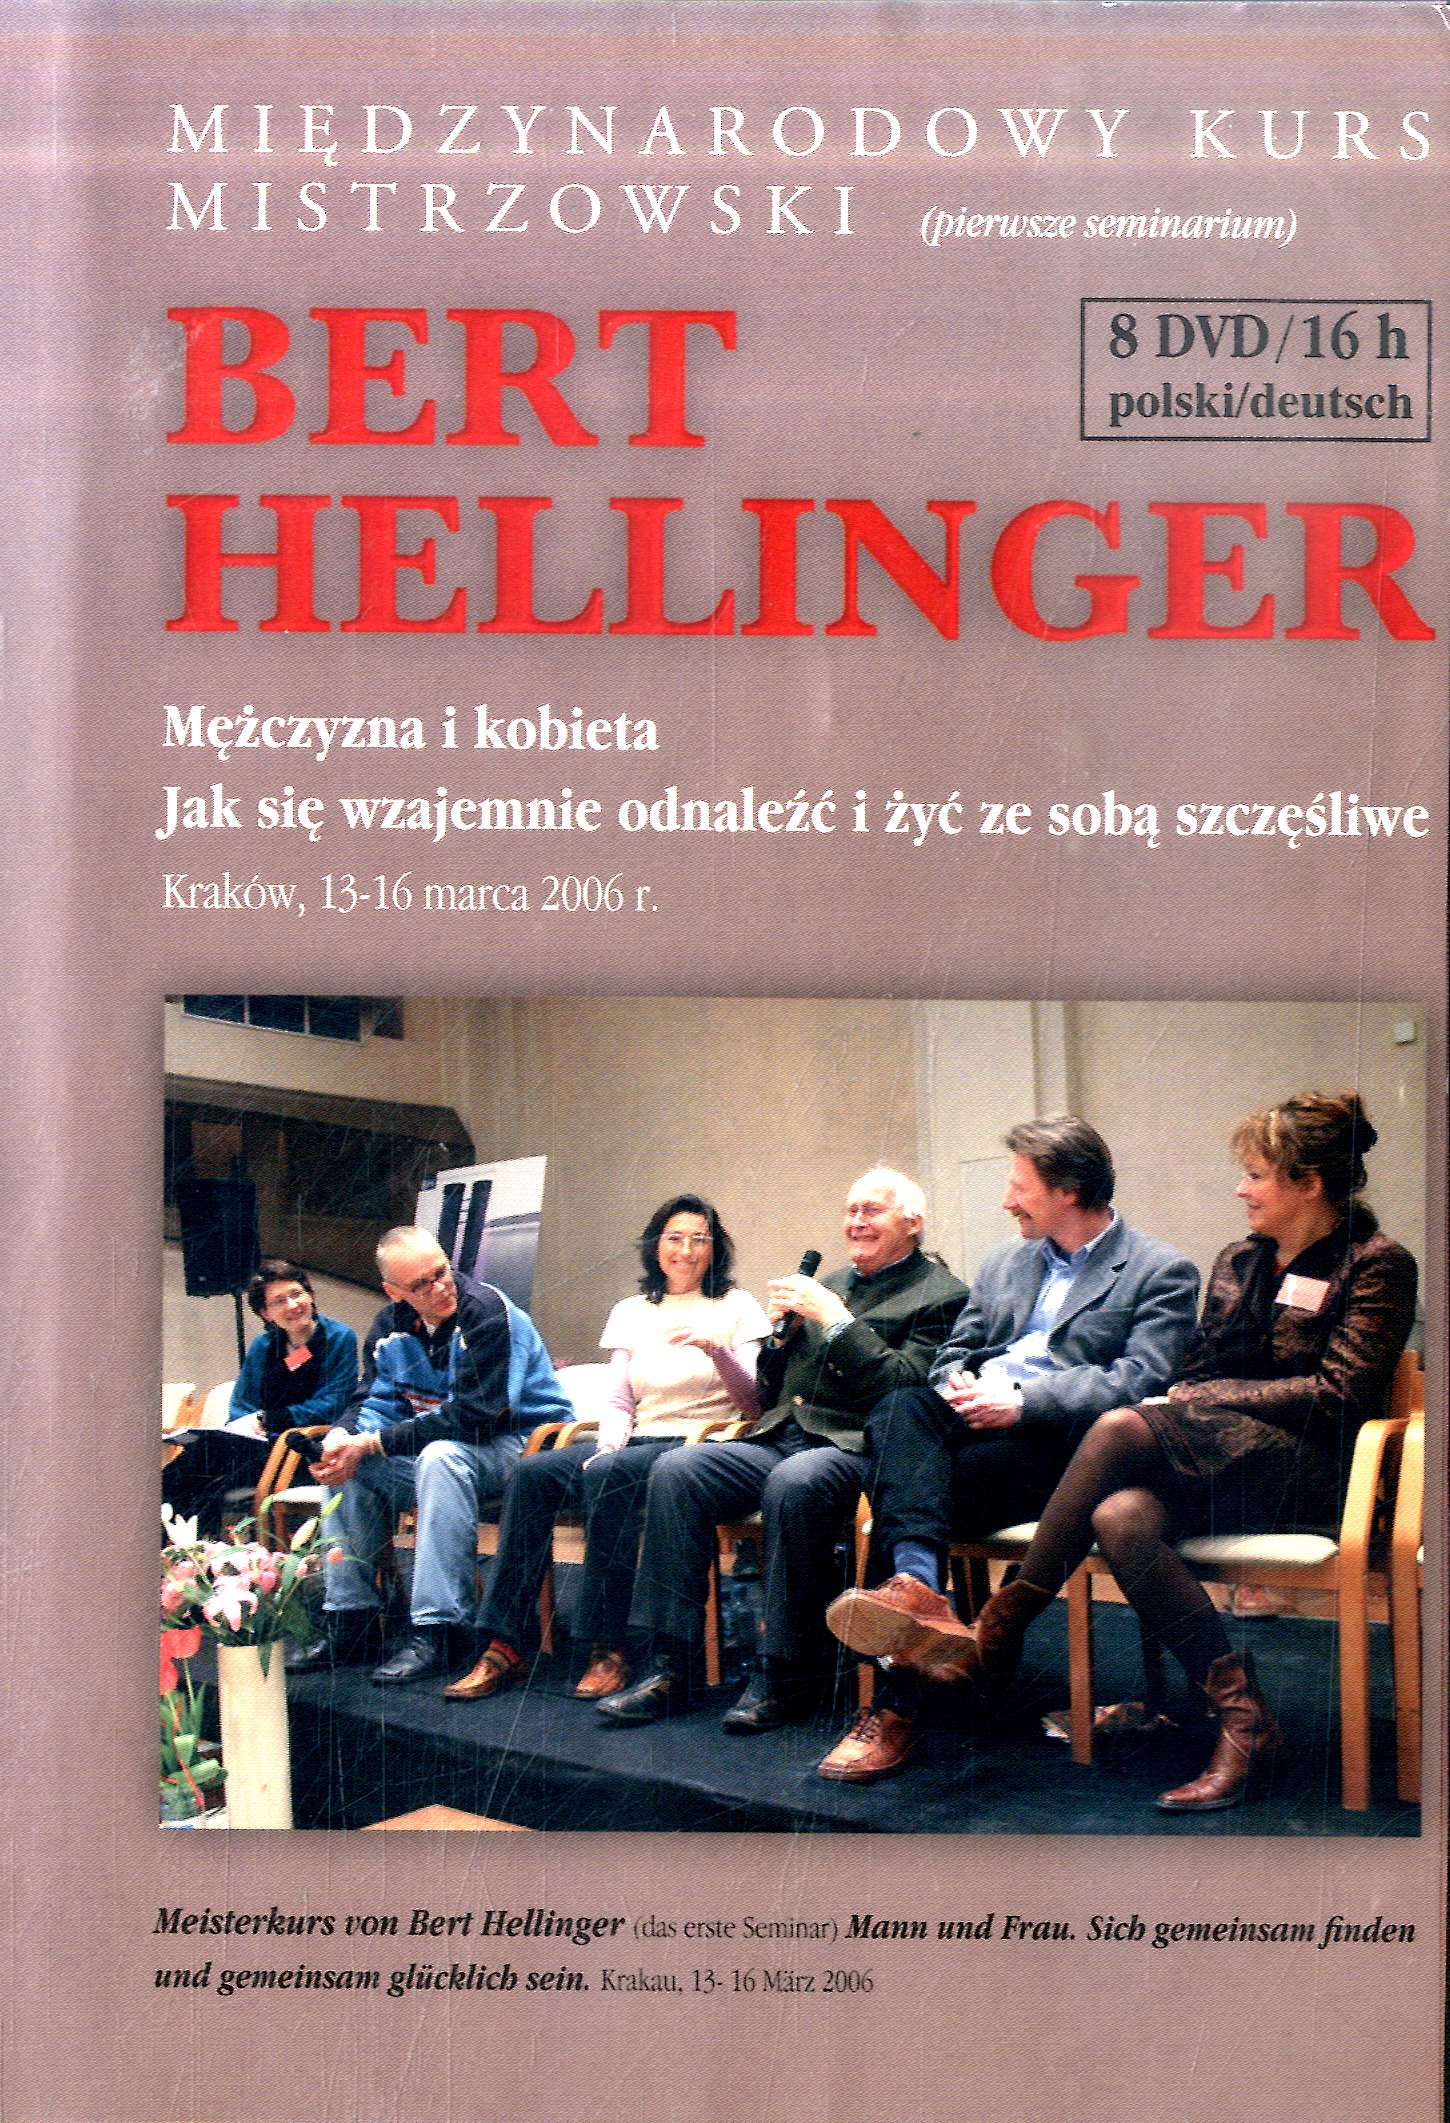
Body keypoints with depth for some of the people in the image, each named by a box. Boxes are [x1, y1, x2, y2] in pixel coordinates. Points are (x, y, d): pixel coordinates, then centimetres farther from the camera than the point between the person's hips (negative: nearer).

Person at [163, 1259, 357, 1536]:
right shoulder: (262, 1346, 18)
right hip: (265, 1444, 5)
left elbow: (329, 1406, -6)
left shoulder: (339, 1339, 2)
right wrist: (245, 1425, -9)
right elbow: (241, 1407, 17)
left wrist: (264, 1420, -9)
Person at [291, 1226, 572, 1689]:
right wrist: (344, 1436, -19)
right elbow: (379, 1402, 6)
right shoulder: (391, 1326, 2)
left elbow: (471, 1418, -26)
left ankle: (441, 1631, -34)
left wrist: (371, 1444, -25)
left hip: (518, 1441, -8)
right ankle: (351, 1621, 1)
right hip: (446, 1450, 8)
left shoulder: (486, 1312, -21)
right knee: (346, 1463, -3)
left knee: (440, 1456, -35)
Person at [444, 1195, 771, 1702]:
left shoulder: (736, 1307, 6)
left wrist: (718, 1351, -20)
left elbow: (755, 1402, -2)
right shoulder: (630, 1313, 18)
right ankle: (502, 1649, -25)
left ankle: (608, 1650, -30)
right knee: (532, 1473, -21)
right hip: (639, 1440, 5)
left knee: (608, 1475, -35)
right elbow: (619, 1402, 13)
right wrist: (609, 1445, -9)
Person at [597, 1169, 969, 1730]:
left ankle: (786, 1677, -26)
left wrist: (835, 1319, -13)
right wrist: (782, 1331, 5)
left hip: (854, 1448, -7)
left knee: (792, 1484, -38)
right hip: (781, 1439, 7)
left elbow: (903, 1387, -13)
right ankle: (672, 1666, -18)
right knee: (675, 1469, -17)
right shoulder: (829, 1285, 23)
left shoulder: (941, 1296, 3)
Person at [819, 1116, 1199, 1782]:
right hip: (974, 1423, 6)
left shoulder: (1162, 1273, 4)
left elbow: (1138, 1382, -10)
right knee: (900, 1405, -28)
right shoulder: (1003, 1263, 26)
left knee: (945, 1480, -30)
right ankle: (918, 1586, -49)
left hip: (1065, 1446, -5)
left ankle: (898, 1704, -30)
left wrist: (1023, 1400, -20)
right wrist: (958, 1385, -2)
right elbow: (955, 1352, 24)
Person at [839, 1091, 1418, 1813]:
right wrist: (1182, 1400, -7)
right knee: (1119, 1517, -32)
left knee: (1123, 1427, -32)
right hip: (1217, 1463, 6)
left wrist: (1205, 1399, -10)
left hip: (1309, 1469, -6)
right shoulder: (1239, 1261, 20)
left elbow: (1341, 1393, -10)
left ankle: (999, 1630, -28)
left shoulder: (1375, 1264, 1)